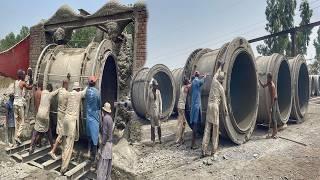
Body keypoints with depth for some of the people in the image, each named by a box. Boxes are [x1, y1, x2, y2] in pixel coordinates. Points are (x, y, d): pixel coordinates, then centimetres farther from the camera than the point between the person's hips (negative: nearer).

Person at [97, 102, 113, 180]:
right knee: (108, 160, 14)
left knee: (103, 161, -6)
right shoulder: (110, 118, 10)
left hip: (106, 142, -9)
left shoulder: (105, 118, -16)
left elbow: (105, 133, -19)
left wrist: (102, 144, -16)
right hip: (110, 142, 9)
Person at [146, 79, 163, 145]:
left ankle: (160, 138, 23)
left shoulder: (158, 91, -4)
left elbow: (160, 102, -2)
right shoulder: (149, 92, -4)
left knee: (159, 125, 6)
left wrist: (160, 112, -5)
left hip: (157, 109, 0)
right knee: (152, 125, 5)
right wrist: (148, 111, 3)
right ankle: (153, 139, 14)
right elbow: (148, 102, 3)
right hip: (151, 110, 0)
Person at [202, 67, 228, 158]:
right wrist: (226, 111, 20)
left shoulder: (214, 81, 9)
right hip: (215, 106, -4)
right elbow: (224, 101, 7)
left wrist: (218, 70, 53)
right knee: (215, 129, 2)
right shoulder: (221, 88, 1)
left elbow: (215, 75, 34)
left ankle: (204, 150, 2)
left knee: (207, 128, 4)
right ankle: (214, 151, 5)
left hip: (209, 105, 4)